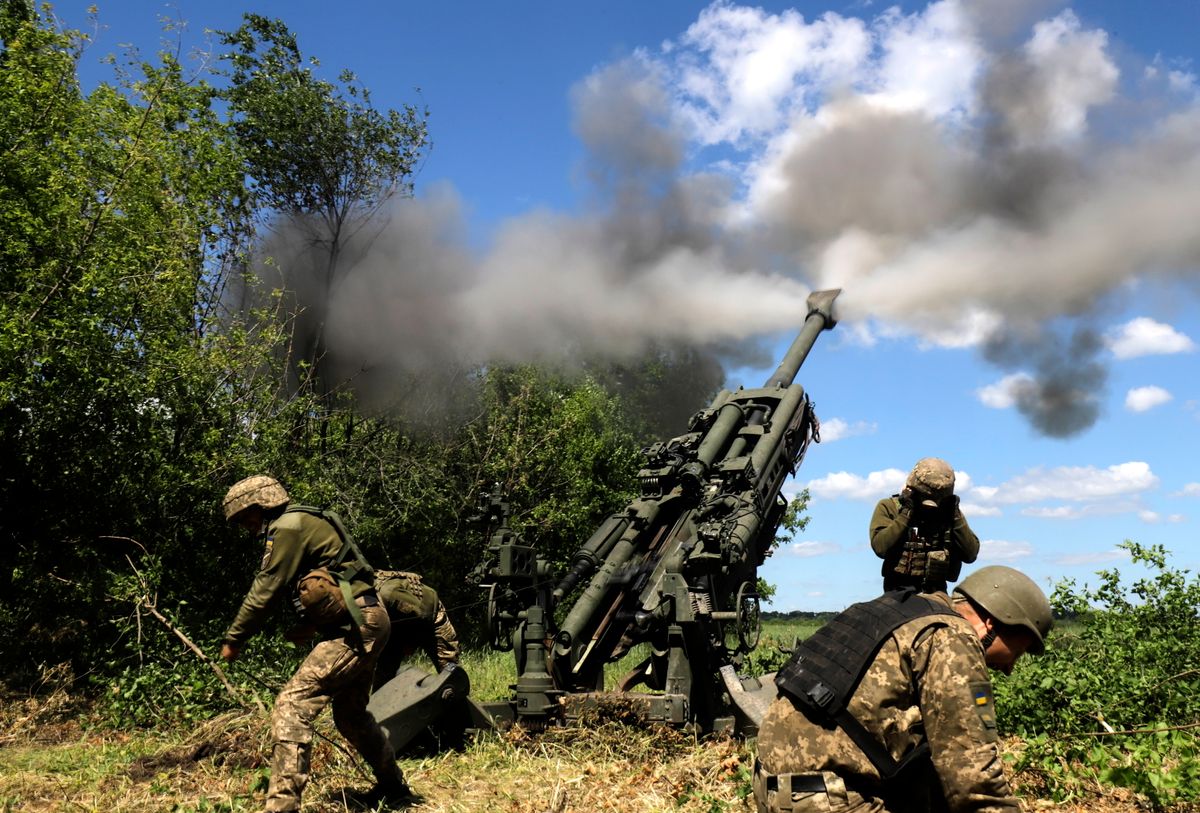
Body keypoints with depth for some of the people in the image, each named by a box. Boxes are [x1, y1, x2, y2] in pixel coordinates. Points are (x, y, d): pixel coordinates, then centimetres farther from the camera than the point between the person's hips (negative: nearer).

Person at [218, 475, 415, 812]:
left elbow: (266, 589, -11)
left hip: (355, 626, -11)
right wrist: (308, 626, 15)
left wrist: (233, 639, -1)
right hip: (364, 623, 11)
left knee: (292, 703, -16)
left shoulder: (289, 526, -10)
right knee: (351, 714, 23)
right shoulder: (304, 524, 19)